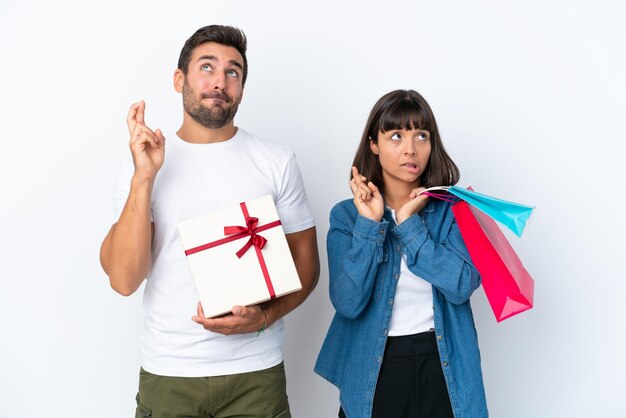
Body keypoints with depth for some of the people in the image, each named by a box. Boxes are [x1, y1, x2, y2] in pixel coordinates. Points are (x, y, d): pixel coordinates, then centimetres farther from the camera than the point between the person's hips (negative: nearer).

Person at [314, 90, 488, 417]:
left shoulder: (452, 208, -3)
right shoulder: (347, 215, -4)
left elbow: (462, 286, -17)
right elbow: (348, 303, -15)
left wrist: (408, 222, -18)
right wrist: (369, 224, -19)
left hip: (443, 369, 0)